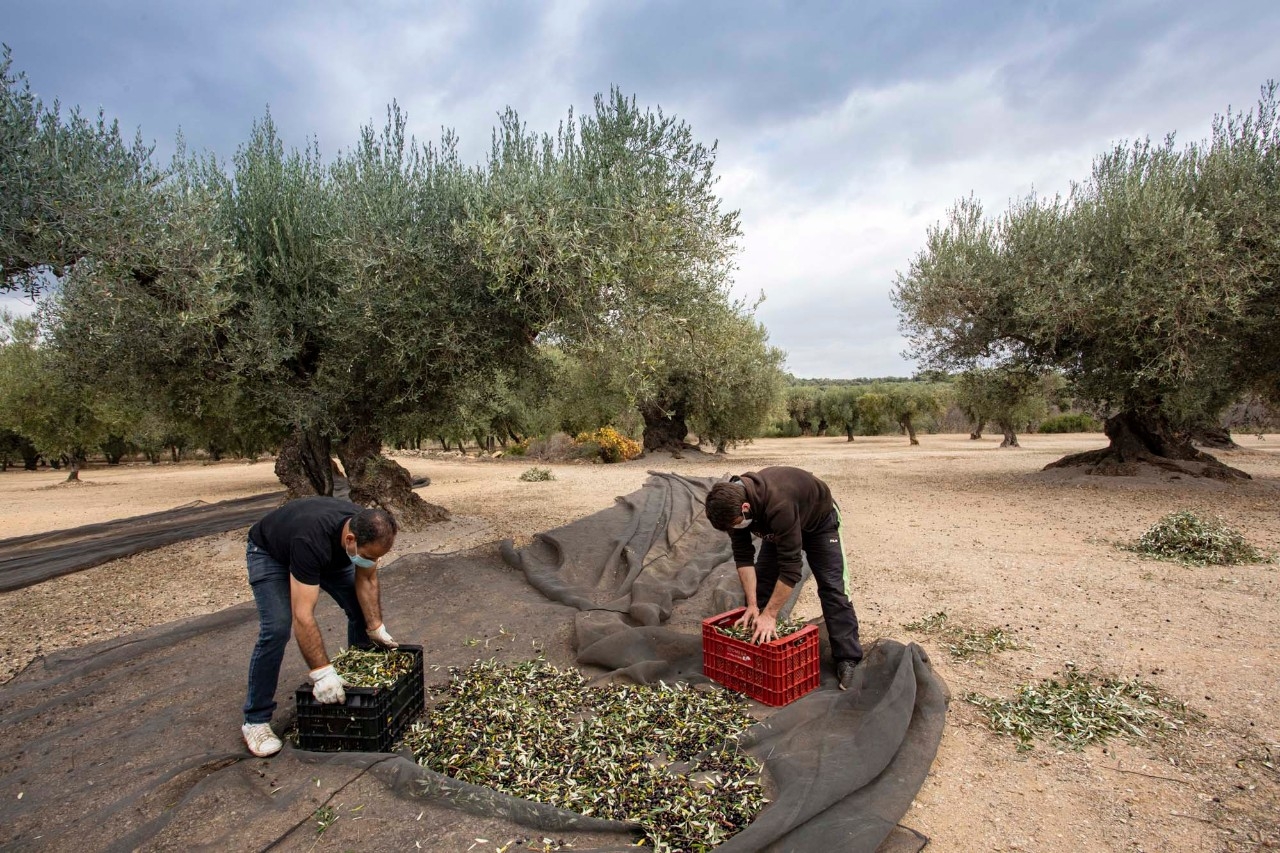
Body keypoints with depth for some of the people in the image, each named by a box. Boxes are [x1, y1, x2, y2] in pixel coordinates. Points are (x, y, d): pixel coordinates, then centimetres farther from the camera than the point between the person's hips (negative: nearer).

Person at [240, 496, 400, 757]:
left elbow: (366, 580, -12)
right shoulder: (311, 541, -47)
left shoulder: (367, 530, -29)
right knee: (276, 629, -22)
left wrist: (375, 627, -18)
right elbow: (302, 617, -46)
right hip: (269, 552, -5)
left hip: (329, 552, 6)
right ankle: (255, 720, -4)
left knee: (363, 608, -3)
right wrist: (322, 673, -45)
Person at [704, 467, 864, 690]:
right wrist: (752, 605, -23)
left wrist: (769, 614, -39)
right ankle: (759, 643, 14)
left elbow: (790, 566, -43)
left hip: (819, 521, -6)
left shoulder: (778, 504, -47)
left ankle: (847, 658, -1)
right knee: (760, 583, 0)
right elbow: (743, 556, -20)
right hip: (778, 528, 6)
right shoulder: (732, 501, -27)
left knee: (832, 587, -11)